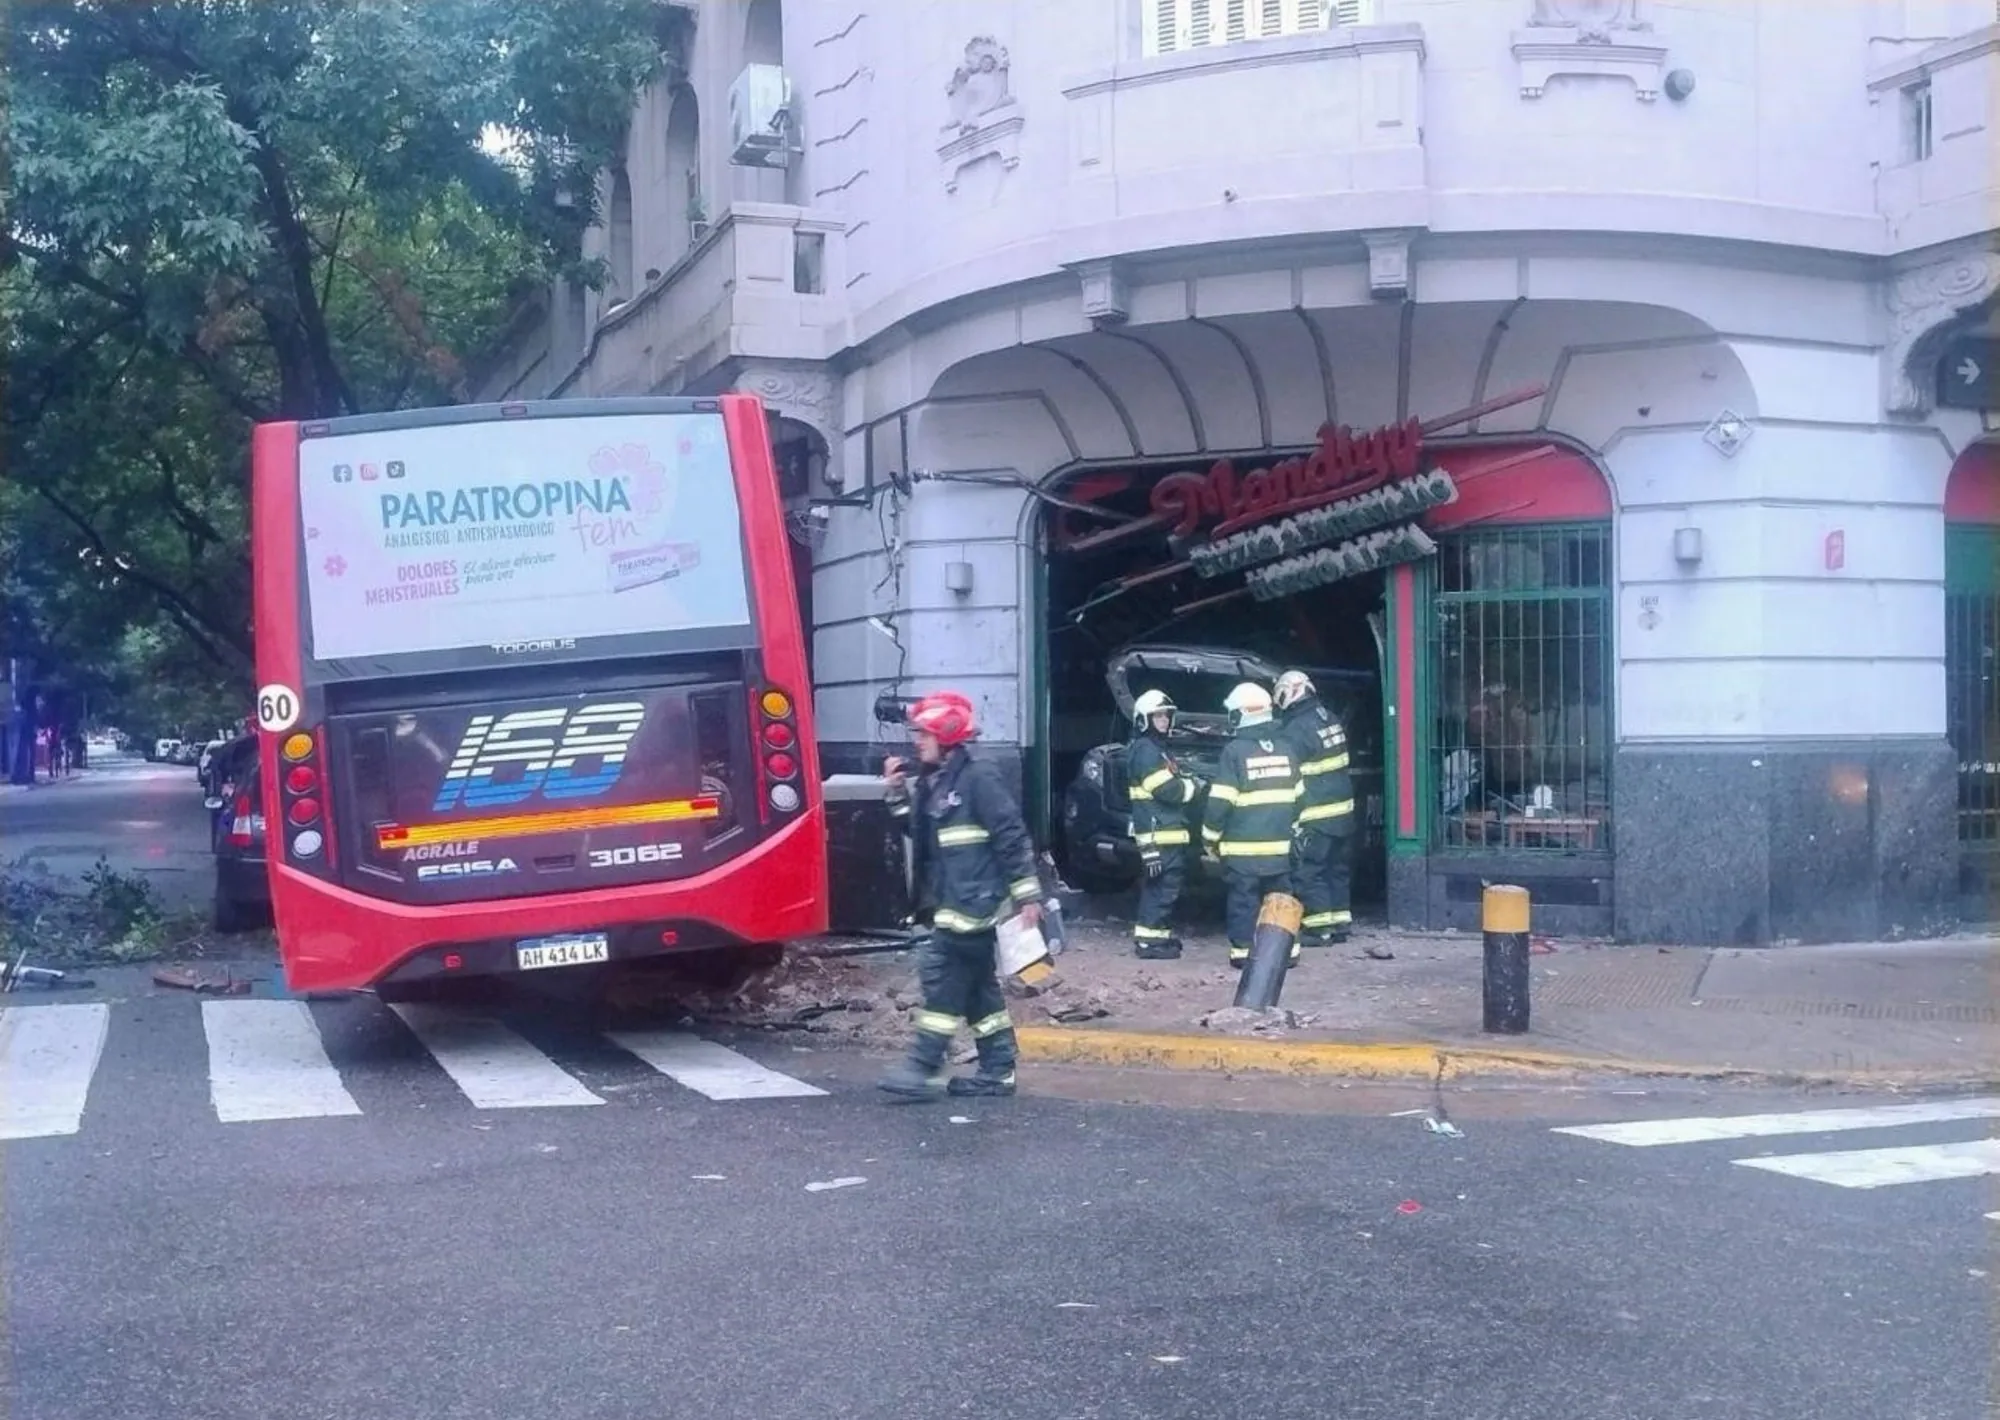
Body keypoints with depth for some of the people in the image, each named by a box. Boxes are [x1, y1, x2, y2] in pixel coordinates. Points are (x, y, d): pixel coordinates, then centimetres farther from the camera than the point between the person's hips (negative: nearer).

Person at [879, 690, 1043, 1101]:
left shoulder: (978, 778, -14)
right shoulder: (932, 782, 14)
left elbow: (1012, 837, -16)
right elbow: (920, 834, 22)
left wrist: (1027, 895, -18)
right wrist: (899, 796, 7)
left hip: (975, 901, -10)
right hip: (952, 902, 10)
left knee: (943, 975, -10)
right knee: (977, 982, 11)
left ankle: (923, 1067, -8)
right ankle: (997, 1070, 17)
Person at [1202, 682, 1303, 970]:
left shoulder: (1235, 751, -11)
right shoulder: (1284, 748, 6)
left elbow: (1221, 802, -11)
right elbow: (1297, 797, 14)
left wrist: (1210, 837, 0)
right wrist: (1291, 827, 25)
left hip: (1243, 845, -5)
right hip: (1280, 843, 5)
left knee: (1244, 898, 1)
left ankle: (1243, 951, 1)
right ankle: (1288, 949, 15)